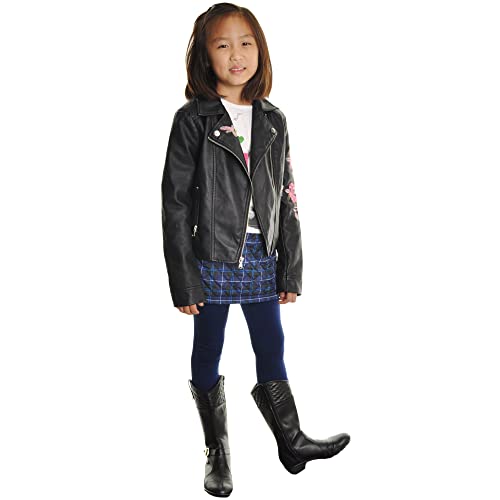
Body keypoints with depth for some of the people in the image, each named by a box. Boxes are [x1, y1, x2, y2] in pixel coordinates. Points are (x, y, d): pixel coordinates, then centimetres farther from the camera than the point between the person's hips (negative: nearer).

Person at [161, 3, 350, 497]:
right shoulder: (192, 120, -6)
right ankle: (217, 452, 26)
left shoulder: (273, 121, 6)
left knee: (272, 350, 12)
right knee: (208, 354, 10)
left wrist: (291, 270, 6)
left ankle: (291, 442, 28)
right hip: (211, 259, -3)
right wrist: (184, 280, -11)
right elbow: (175, 203, -7)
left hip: (261, 259, 3)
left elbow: (286, 198, 8)